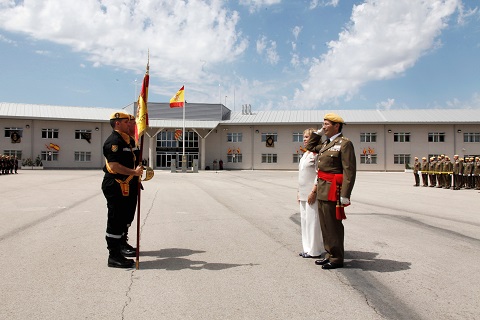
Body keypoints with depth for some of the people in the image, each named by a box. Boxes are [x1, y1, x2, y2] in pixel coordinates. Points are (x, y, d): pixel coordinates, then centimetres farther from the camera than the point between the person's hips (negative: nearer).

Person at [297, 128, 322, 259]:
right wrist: (299, 191, 19)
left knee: (312, 221, -4)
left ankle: (314, 251, 5)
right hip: (303, 194, 9)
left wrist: (314, 191, -20)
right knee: (304, 220, 12)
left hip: (312, 194, -9)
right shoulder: (305, 154, 18)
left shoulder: (317, 153, -11)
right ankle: (307, 248, 21)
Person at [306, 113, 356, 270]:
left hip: (333, 191, -9)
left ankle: (337, 259, 12)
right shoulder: (326, 143, 14)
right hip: (322, 190, 9)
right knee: (325, 224, 15)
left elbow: (349, 171, -18)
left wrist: (345, 195, -22)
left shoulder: (345, 143, -12)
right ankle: (330, 255, 27)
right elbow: (310, 147, 31)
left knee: (333, 225, 0)